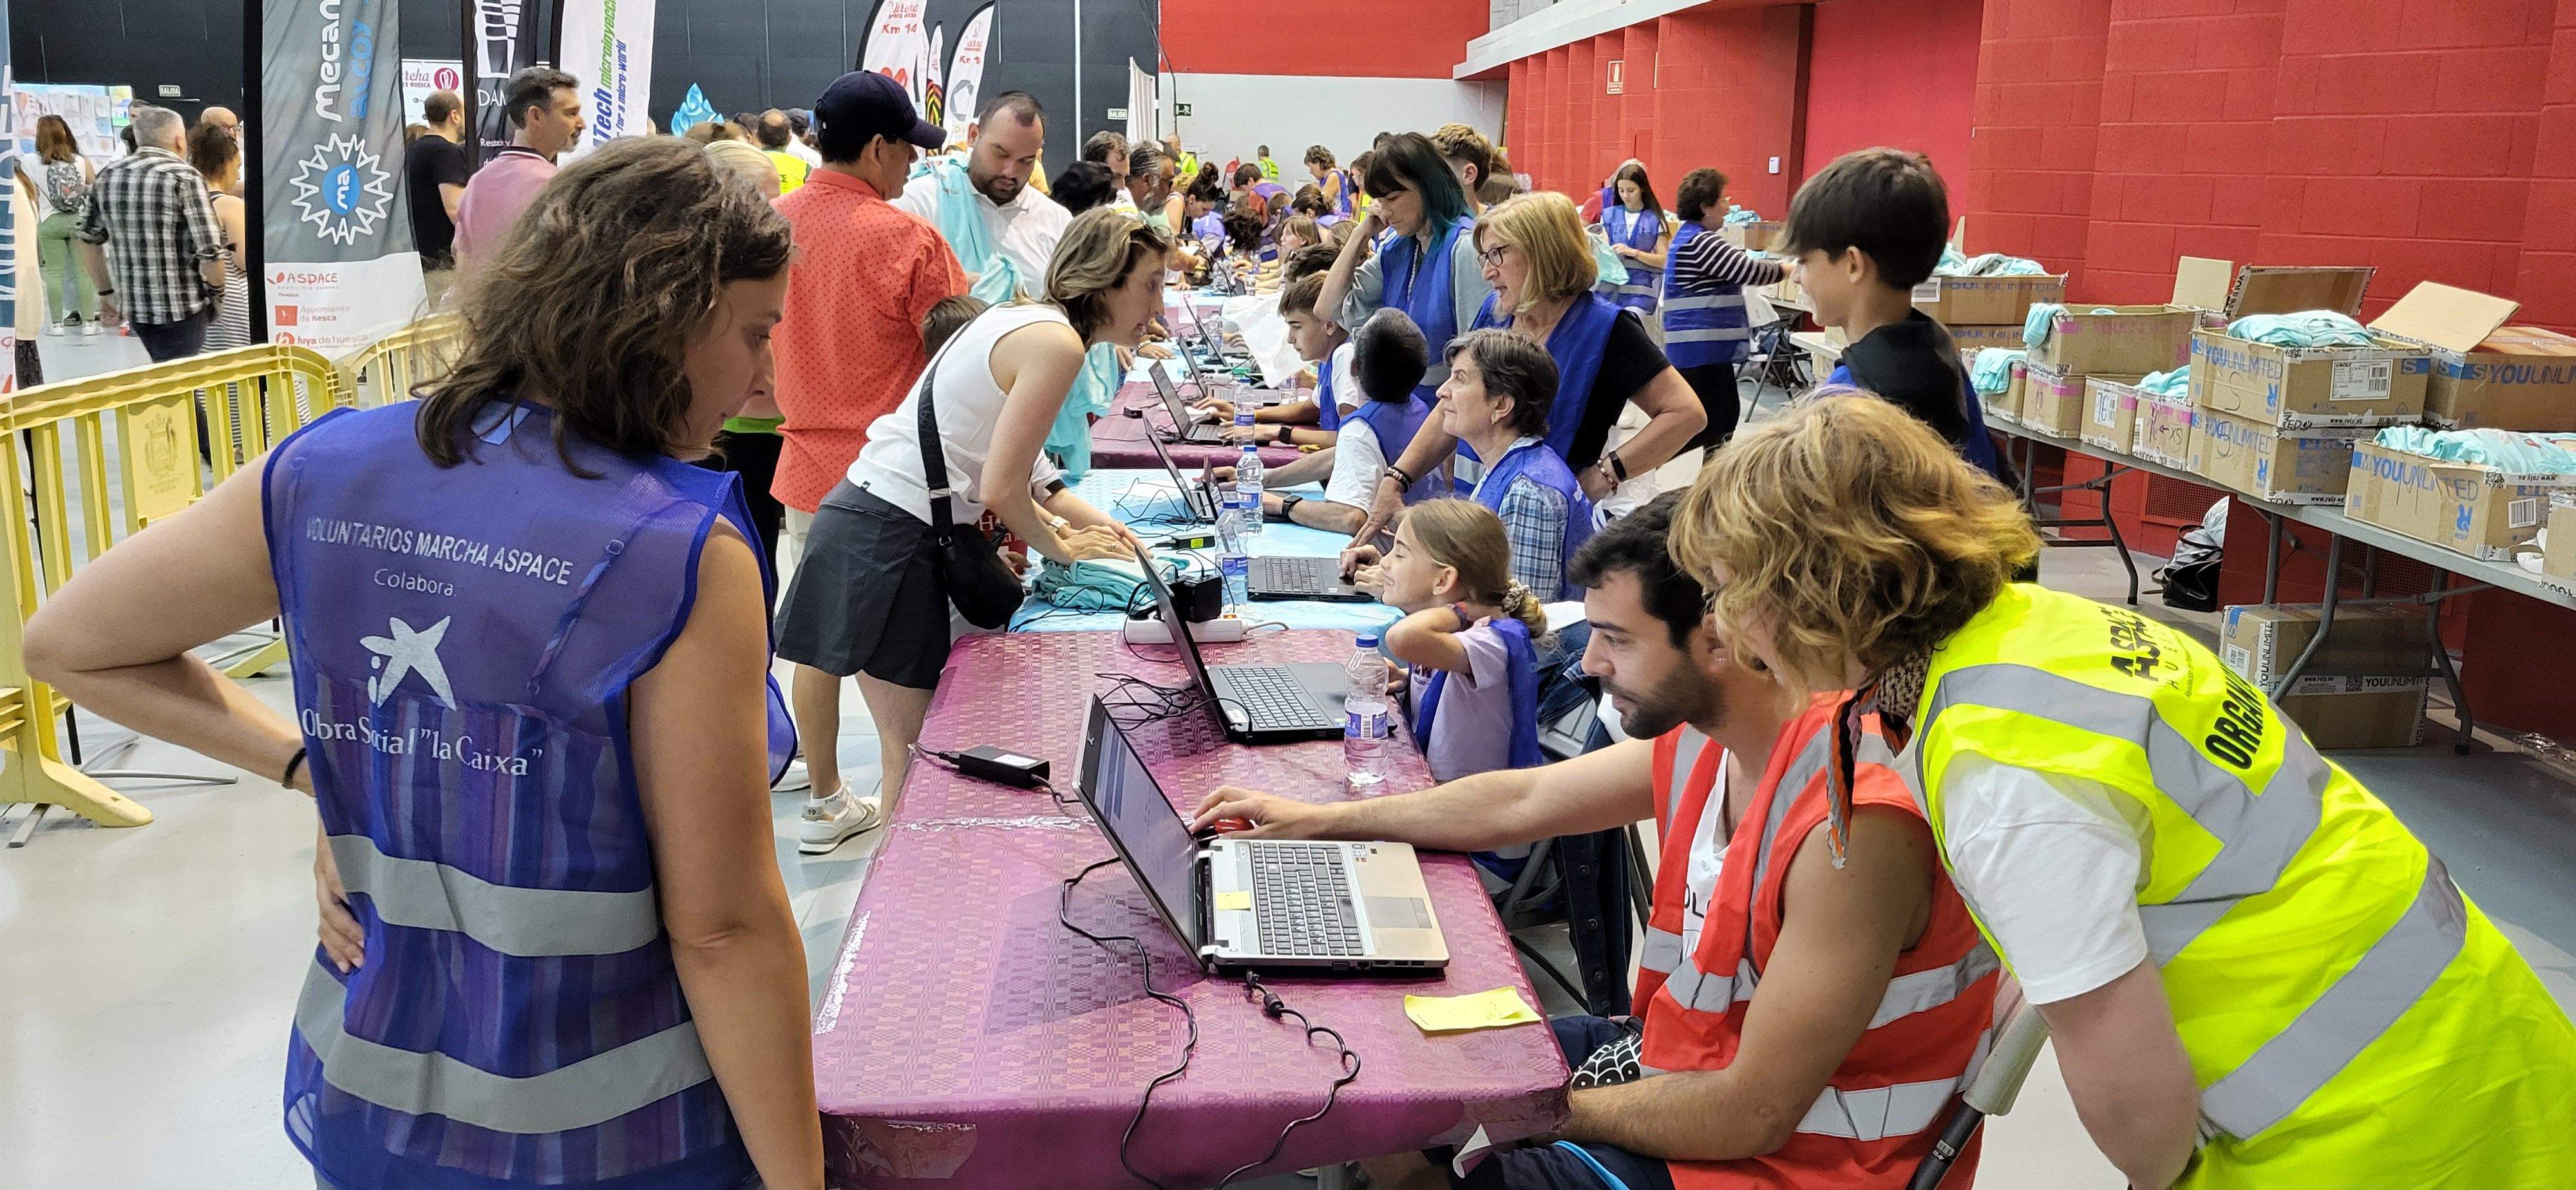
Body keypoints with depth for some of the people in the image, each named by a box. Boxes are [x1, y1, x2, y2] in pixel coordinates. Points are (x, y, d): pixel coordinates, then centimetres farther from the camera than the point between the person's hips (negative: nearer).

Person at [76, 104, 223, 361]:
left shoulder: (108, 176, 7)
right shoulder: (185, 179, -13)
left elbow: (89, 239, 15)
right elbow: (210, 251, -17)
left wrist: (106, 292, 25)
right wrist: (217, 291, 1)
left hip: (134, 306, 7)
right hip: (182, 309, -7)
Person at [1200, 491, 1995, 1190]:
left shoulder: (1856, 823, -32)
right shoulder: (1707, 734, -5)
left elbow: (1753, 1114, -28)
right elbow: (1520, 802, 10)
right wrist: (1318, 822, 17)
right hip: (1681, 1059, 8)